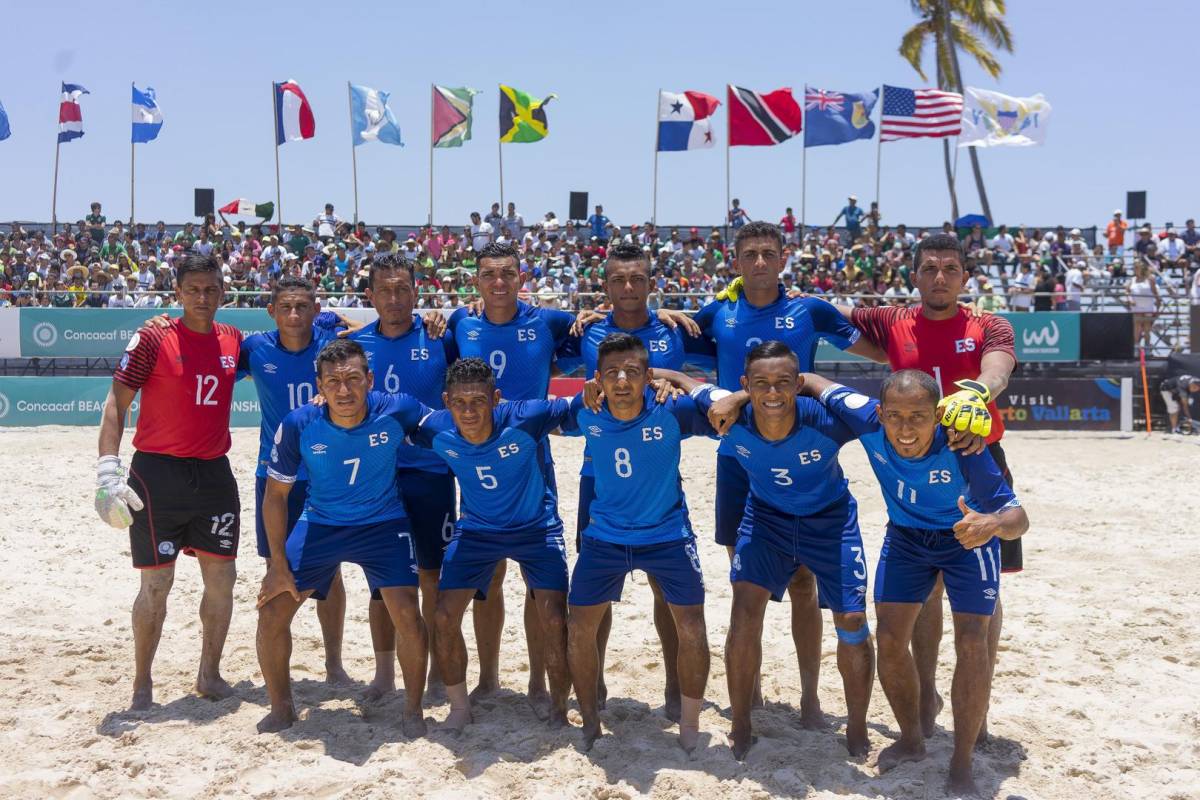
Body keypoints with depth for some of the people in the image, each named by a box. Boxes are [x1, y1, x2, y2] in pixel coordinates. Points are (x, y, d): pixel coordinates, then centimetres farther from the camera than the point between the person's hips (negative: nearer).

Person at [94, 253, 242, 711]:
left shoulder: (233, 340, 6)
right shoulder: (153, 339, -7)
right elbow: (116, 404, -9)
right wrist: (108, 472, -18)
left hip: (214, 474, 5)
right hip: (158, 474, -4)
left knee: (222, 578, 7)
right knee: (157, 582, 0)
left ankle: (209, 675, 24)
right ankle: (142, 685, 17)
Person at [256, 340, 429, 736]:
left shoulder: (397, 410, -23)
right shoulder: (298, 425, -20)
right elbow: (275, 495, -8)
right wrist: (278, 565, -7)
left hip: (384, 522, -1)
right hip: (319, 523, 1)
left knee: (407, 615, -15)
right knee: (272, 611, -3)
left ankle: (413, 710, 8)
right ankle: (280, 708, 22)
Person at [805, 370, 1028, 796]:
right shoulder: (867, 418, -31)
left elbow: (1017, 516, -32)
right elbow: (811, 382, -15)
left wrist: (993, 524, -56)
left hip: (967, 536, -3)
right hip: (905, 534, 3)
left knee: (971, 645, -11)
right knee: (890, 641, 1)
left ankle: (961, 765, 6)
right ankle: (911, 740, 26)